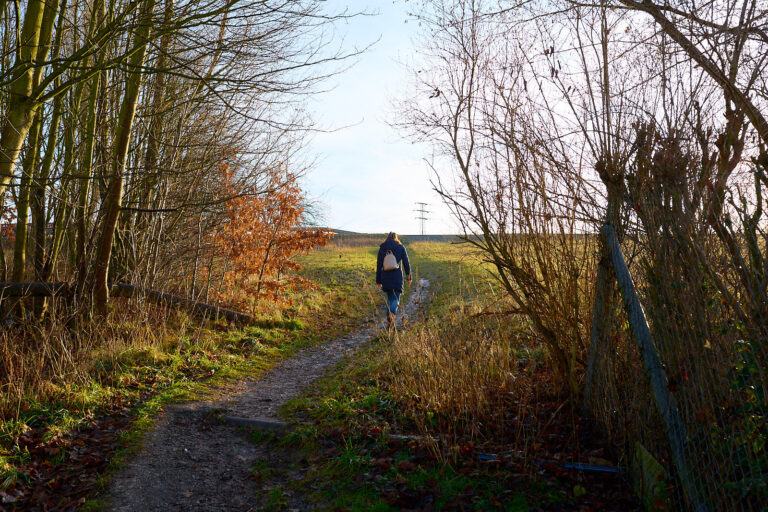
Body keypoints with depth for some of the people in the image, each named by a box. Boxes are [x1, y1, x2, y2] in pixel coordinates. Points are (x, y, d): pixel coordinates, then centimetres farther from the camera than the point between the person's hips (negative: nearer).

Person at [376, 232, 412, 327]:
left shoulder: (382, 248, 7)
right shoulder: (400, 248, 2)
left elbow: (379, 265, 6)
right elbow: (406, 263, 0)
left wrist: (378, 280, 11)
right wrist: (409, 277, 9)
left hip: (385, 277, 3)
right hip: (397, 277, -2)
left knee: (389, 298, 16)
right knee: (396, 298, 0)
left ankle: (390, 320, 15)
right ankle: (392, 314, -28)